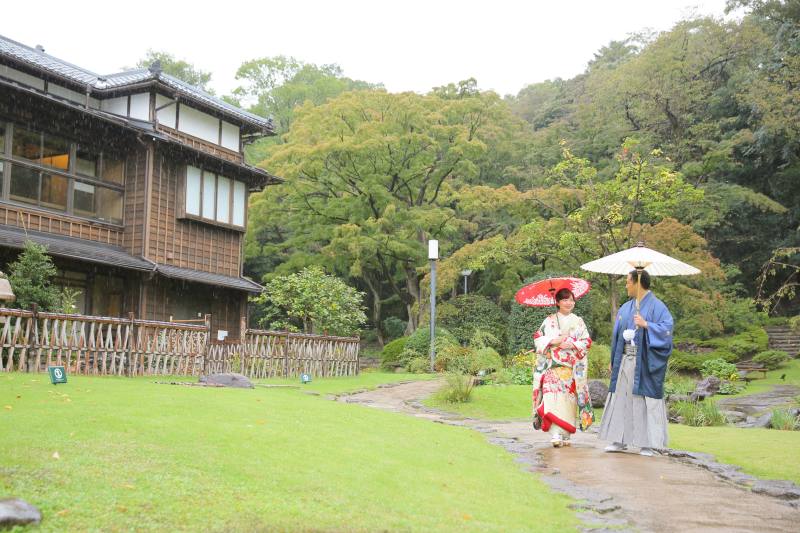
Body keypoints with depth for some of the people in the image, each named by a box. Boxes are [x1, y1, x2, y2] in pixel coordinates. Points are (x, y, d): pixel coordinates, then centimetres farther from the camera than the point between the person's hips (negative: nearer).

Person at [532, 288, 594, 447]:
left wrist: (572, 345, -11)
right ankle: (555, 434, -20)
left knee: (568, 398, 0)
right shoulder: (549, 321, 8)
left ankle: (565, 434, 9)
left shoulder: (578, 321, 11)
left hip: (572, 366, 1)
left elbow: (587, 341, 6)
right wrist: (553, 341, -11)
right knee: (553, 396, -15)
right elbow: (538, 339, 4)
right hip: (552, 365, -1)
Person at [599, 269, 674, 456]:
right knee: (621, 398, 7)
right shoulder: (625, 308, 14)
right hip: (625, 362, 6)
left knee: (645, 402, -3)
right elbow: (617, 334, 17)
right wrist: (614, 362, 13)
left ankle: (647, 444, 4)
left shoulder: (656, 306, -5)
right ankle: (620, 440, 14)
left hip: (644, 363, -6)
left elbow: (666, 329, -14)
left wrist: (646, 325, -26)